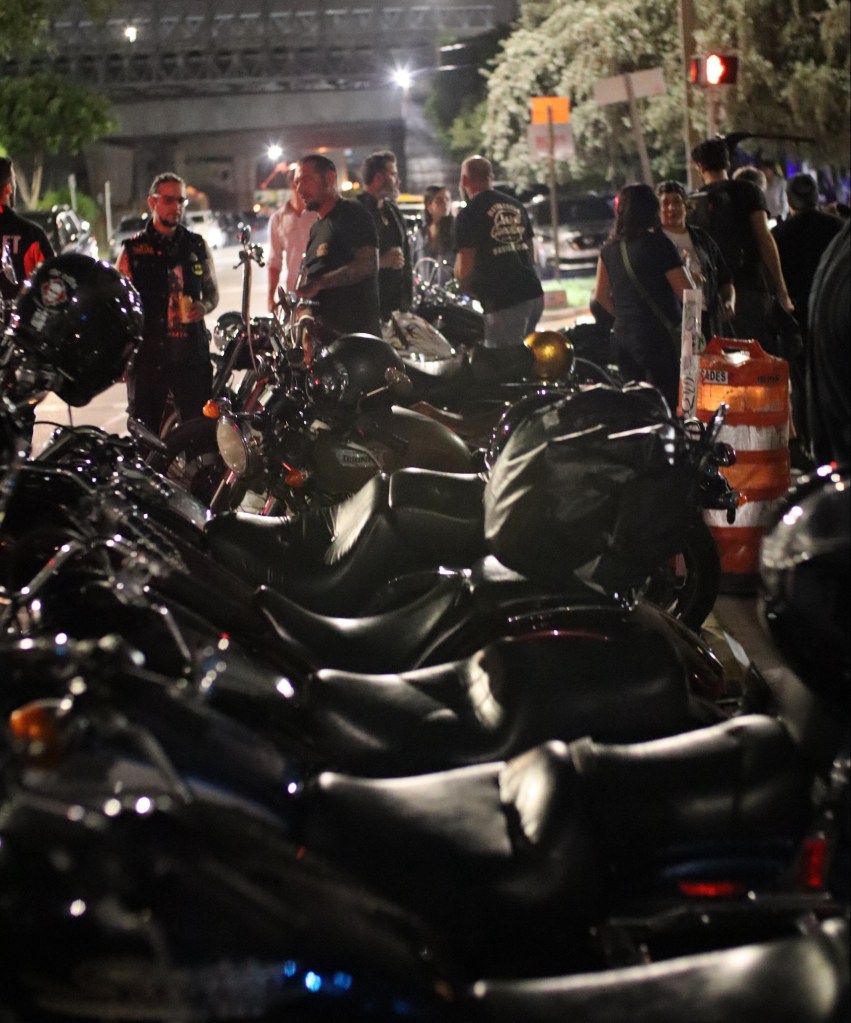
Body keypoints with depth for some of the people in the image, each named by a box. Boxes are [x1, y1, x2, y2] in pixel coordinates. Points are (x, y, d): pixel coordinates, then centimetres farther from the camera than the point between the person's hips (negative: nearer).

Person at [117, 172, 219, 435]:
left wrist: (204, 306, -4)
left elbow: (212, 292, 20)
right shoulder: (133, 250, 4)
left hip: (191, 351, 2)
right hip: (147, 352, -2)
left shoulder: (197, 245, 12)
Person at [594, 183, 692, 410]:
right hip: (659, 336, -6)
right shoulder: (659, 244, -10)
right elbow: (686, 293, -11)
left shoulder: (609, 249, 8)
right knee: (666, 404, -6)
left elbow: (601, 295, 17)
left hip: (622, 335, 7)